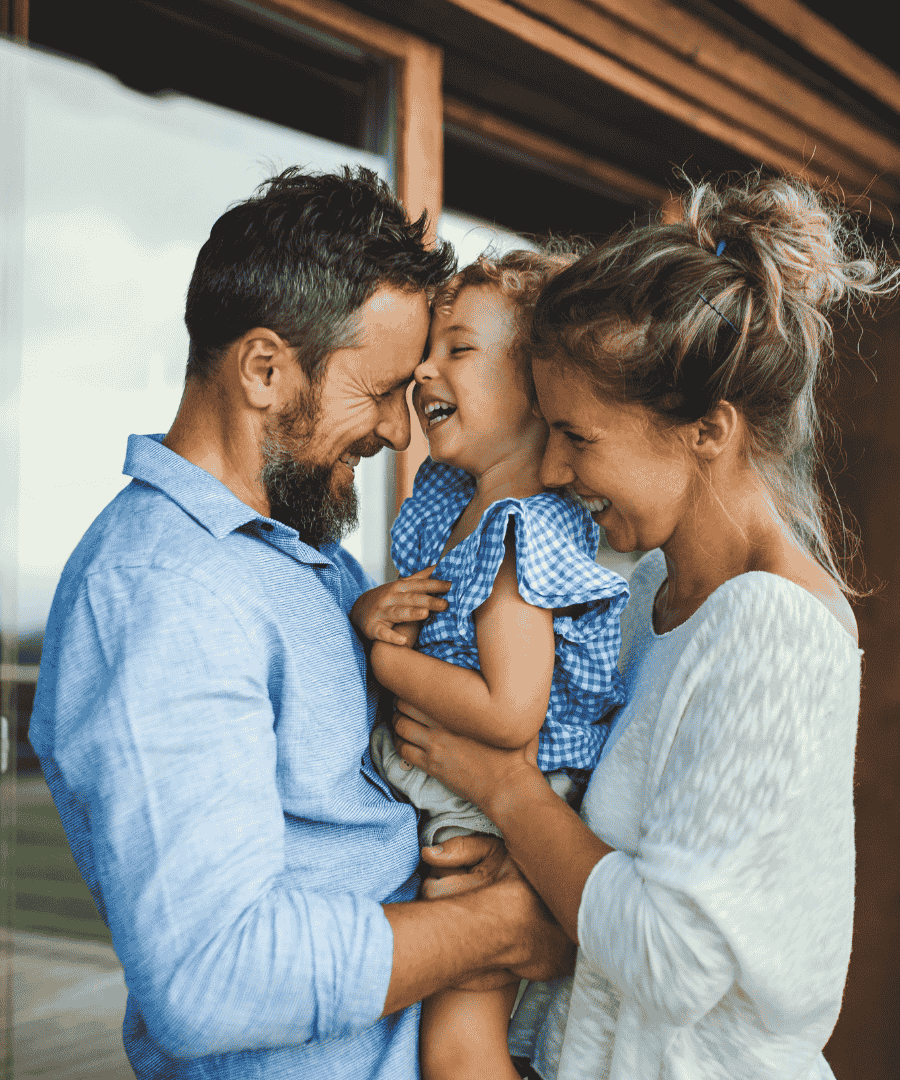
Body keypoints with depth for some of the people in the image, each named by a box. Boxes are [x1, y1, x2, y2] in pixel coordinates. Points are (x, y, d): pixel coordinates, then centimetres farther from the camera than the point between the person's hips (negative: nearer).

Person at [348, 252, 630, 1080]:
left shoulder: (524, 531, -25)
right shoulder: (451, 497, 4)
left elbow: (509, 715, -31)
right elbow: (420, 604, 15)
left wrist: (384, 659, -20)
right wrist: (373, 610, -9)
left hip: (494, 821, -9)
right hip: (428, 796, 9)